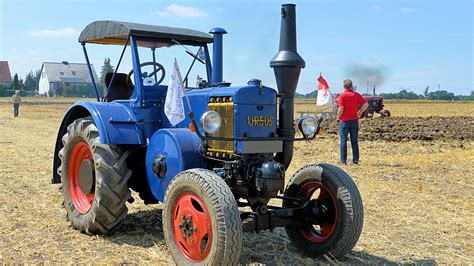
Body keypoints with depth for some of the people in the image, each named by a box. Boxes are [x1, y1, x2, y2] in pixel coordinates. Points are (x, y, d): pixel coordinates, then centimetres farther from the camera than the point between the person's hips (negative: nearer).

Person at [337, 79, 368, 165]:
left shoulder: (342, 96, -9)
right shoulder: (356, 95, 3)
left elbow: (341, 109, -16)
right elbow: (366, 104, 4)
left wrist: (338, 116, 0)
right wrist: (359, 112, 11)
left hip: (344, 120, -3)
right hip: (354, 120, 3)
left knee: (343, 141, 2)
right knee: (354, 141, 9)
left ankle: (343, 160, 2)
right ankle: (355, 159, 9)